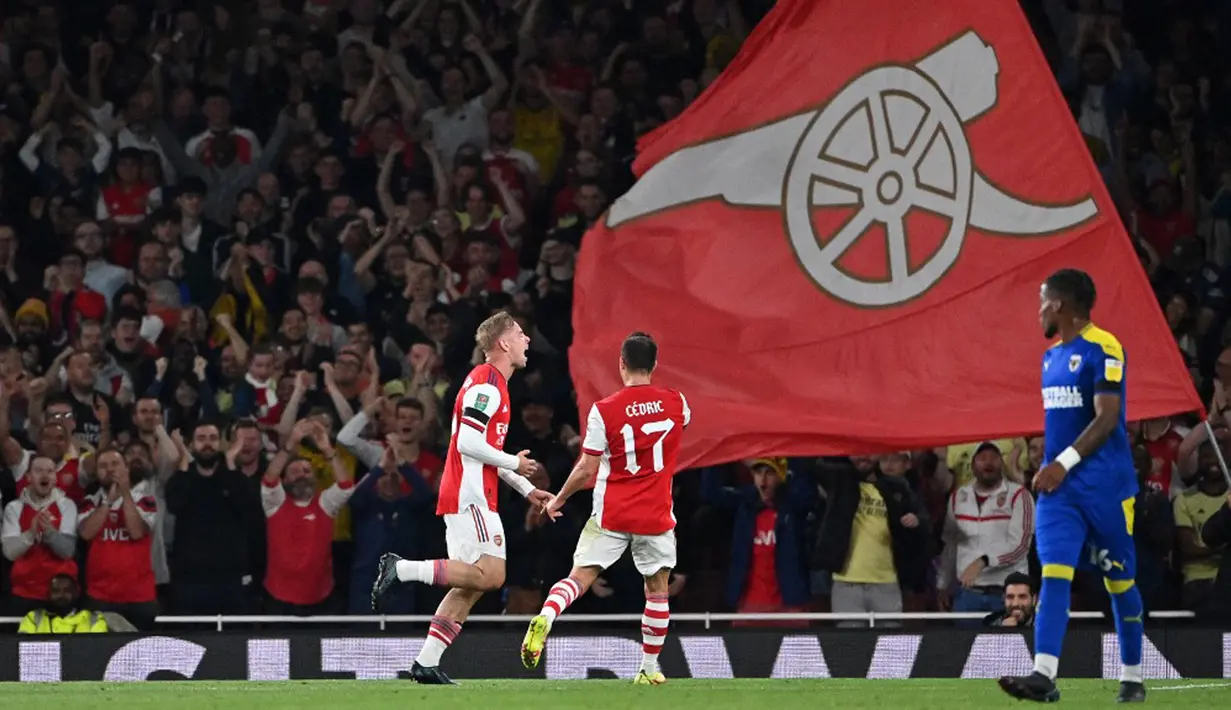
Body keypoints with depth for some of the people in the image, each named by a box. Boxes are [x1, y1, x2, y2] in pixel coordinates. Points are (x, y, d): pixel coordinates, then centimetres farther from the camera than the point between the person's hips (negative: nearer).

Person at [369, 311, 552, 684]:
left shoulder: (493, 384, 22)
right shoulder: (487, 384, -11)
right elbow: (467, 443, -20)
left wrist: (527, 489, 24)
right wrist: (514, 464, -8)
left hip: (465, 495, 10)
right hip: (469, 495, -10)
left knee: (470, 585, 7)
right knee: (490, 575, -18)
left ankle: (427, 663, 3)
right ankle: (401, 568, -15)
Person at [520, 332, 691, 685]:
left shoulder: (603, 411, -9)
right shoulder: (676, 404, -1)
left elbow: (586, 470, -7)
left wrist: (557, 500, 9)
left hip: (611, 515, -1)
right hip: (656, 516, 1)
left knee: (579, 577, -2)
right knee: (657, 589, 13)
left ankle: (545, 618, -29)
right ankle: (650, 668, 15)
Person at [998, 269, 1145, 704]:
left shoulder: (1102, 349, -11)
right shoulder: (1051, 356, 15)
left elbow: (1107, 418, -18)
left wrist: (1063, 463, -21)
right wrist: (1047, 468, 16)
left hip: (1105, 486, -7)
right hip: (1059, 487, 7)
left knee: (1120, 580, 4)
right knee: (1054, 574, -9)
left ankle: (1132, 679, 16)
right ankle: (1043, 676, -20)